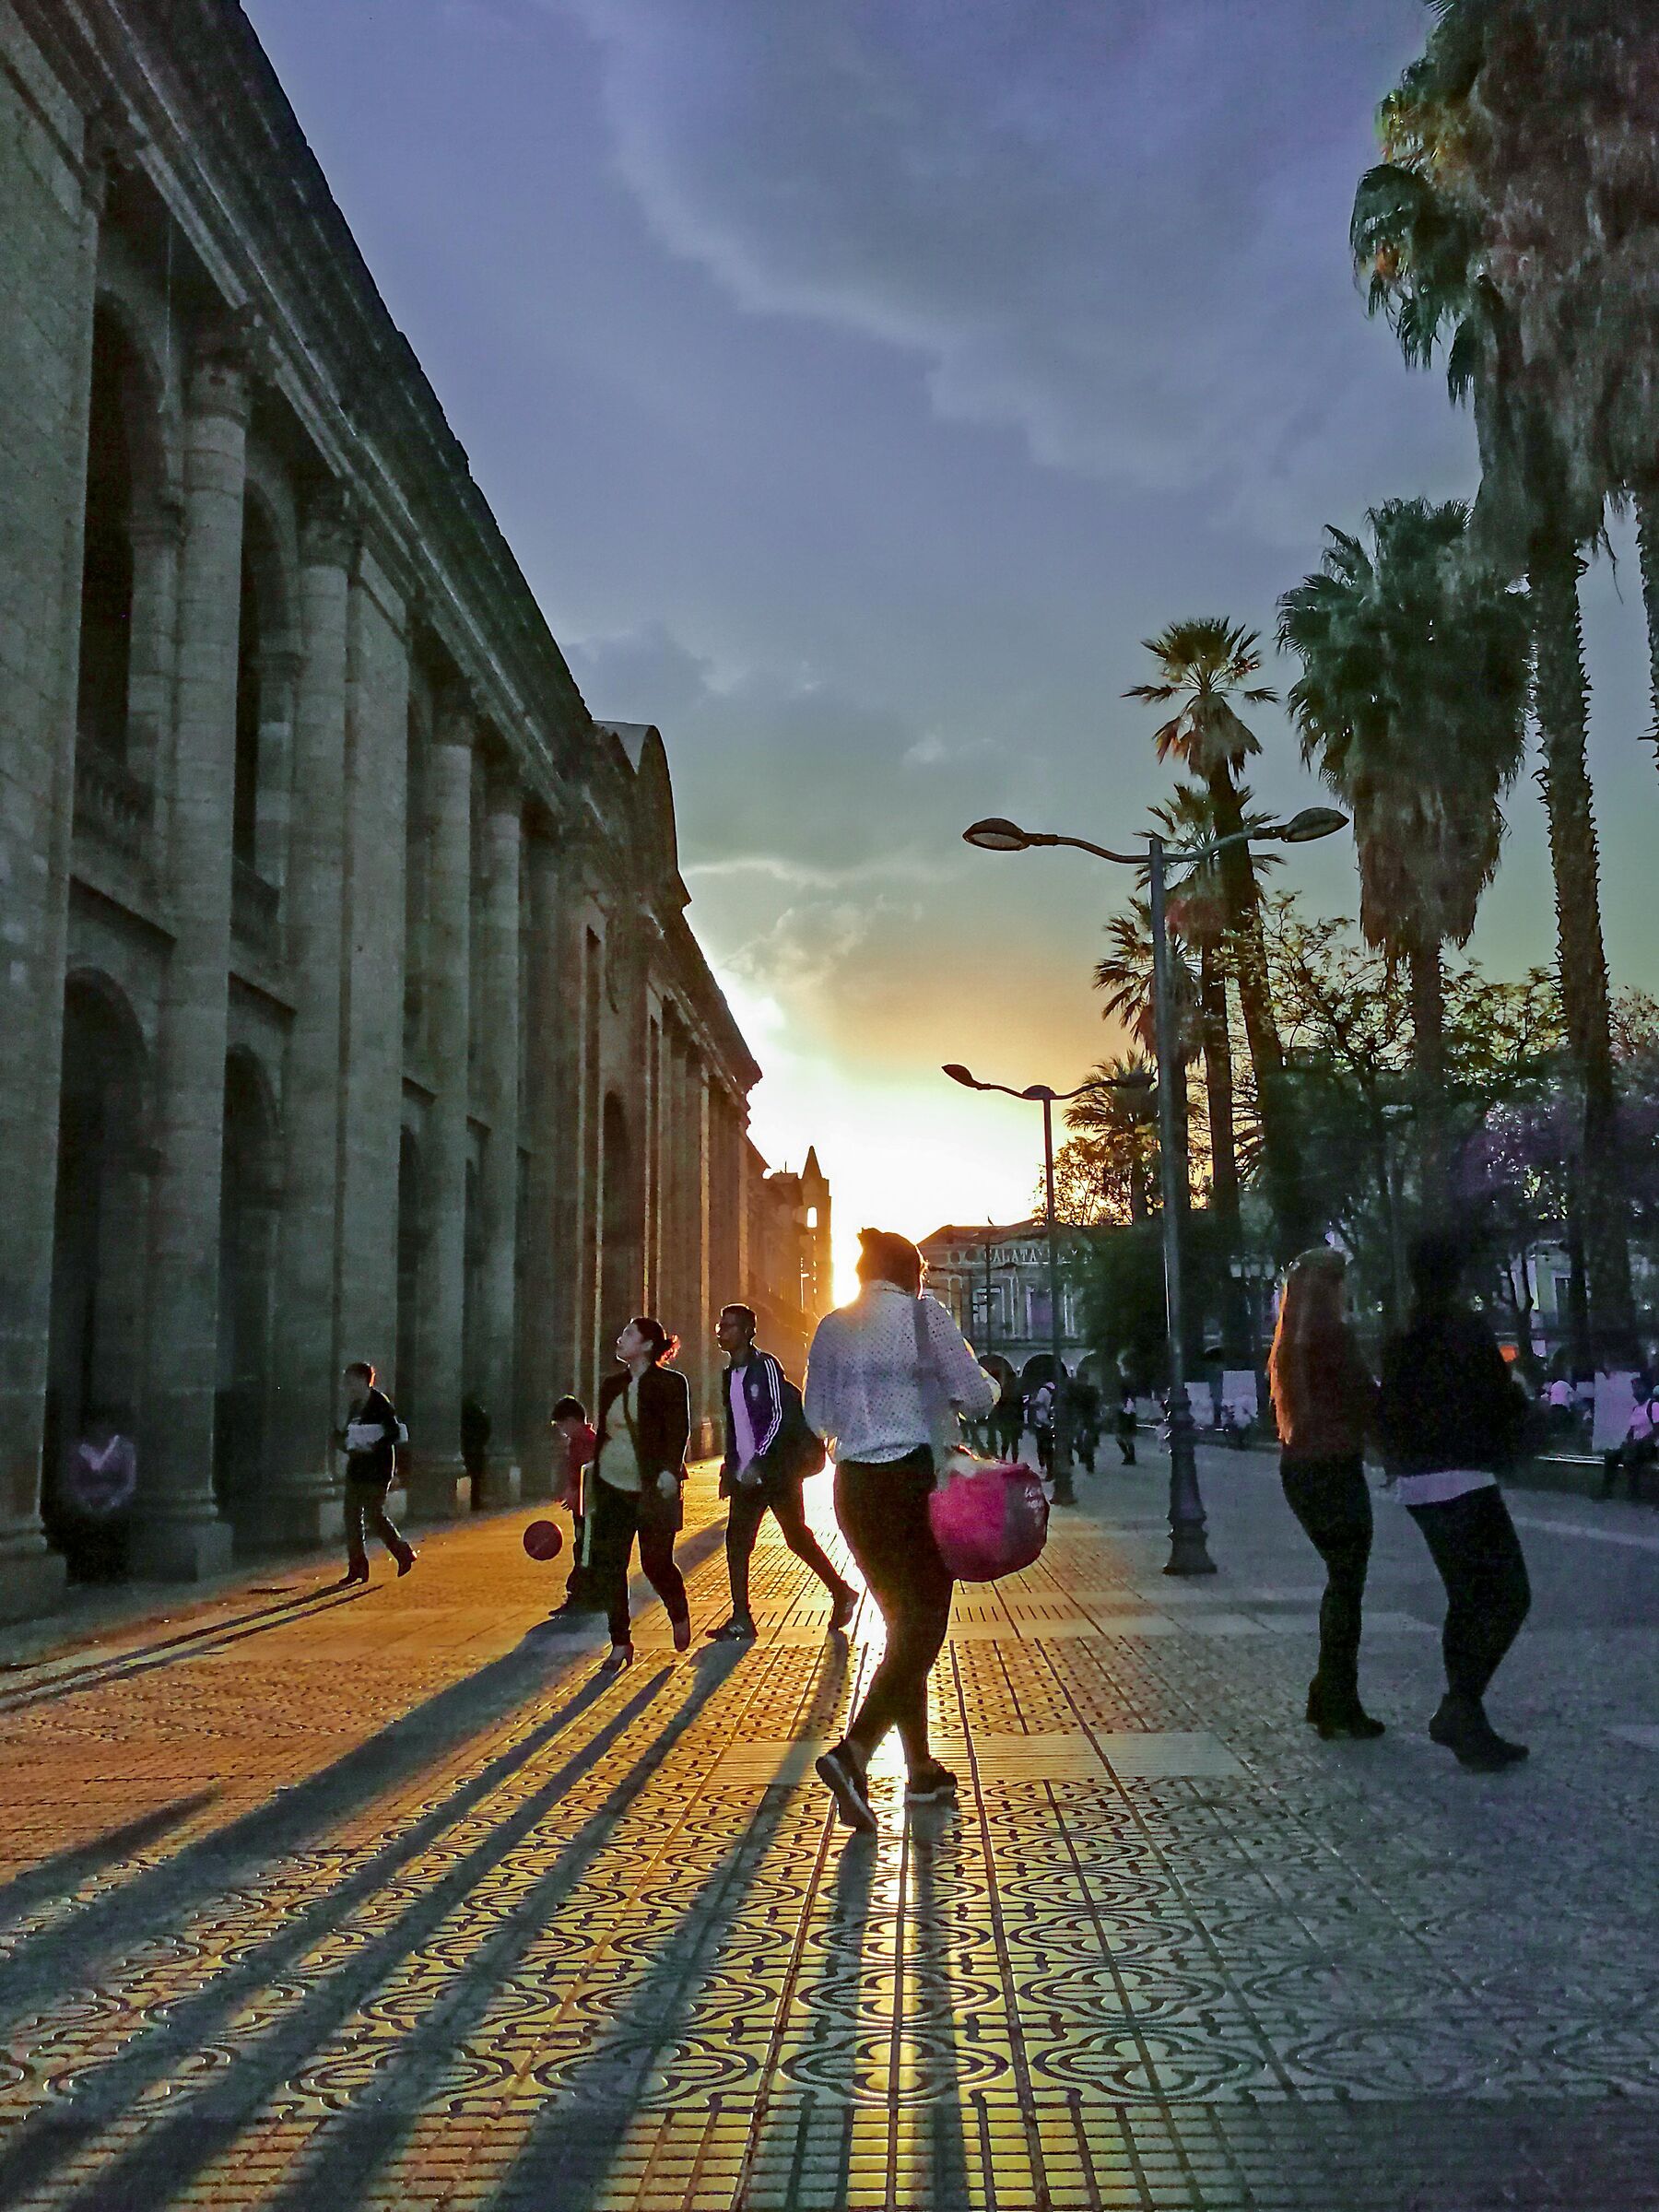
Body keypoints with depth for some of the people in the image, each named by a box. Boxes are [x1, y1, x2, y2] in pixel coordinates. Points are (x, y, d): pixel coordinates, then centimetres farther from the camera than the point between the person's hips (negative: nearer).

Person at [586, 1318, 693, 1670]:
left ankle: (680, 1615, 30)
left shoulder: (671, 1383, -4)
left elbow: (679, 1431, -12)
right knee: (607, 1564, -2)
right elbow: (602, 1435, 16)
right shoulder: (612, 1386, 13)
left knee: (656, 1563, 0)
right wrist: (594, 1488, 13)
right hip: (612, 1488, 5)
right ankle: (620, 1643, 7)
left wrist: (670, 1471, -26)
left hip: (653, 1489, -5)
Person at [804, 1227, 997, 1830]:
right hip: (916, 1480, -6)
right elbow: (975, 1396, -8)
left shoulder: (831, 1327, 7)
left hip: (854, 1486, 6)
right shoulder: (924, 1315, -7)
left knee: (902, 1622, 16)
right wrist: (991, 1385, 13)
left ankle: (922, 1769, 20)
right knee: (923, 1626, -2)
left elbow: (818, 1414, 12)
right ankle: (853, 1751, -19)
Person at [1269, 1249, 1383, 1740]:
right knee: (1346, 1585, 0)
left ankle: (1327, 1698, 22)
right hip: (1334, 1468, -8)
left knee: (1341, 1580, 18)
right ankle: (1339, 1705, 5)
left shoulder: (1290, 1341, 12)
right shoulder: (1333, 1334, -14)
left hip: (1298, 1468, 8)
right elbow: (1366, 1399, -12)